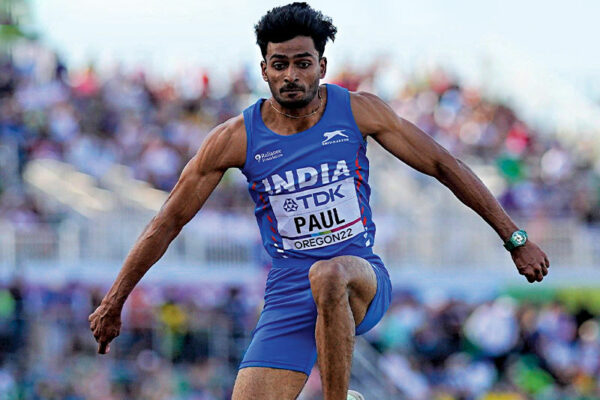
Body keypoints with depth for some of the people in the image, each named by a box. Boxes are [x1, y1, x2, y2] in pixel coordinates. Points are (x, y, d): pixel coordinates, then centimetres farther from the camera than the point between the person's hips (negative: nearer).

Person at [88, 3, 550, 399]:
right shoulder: (236, 138, -3)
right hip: (289, 296, 1)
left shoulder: (357, 112, -3)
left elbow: (444, 165, 4)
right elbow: (168, 222, 5)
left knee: (329, 275, -39)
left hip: (363, 282, -1)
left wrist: (515, 238, 4)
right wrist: (114, 302, 7)